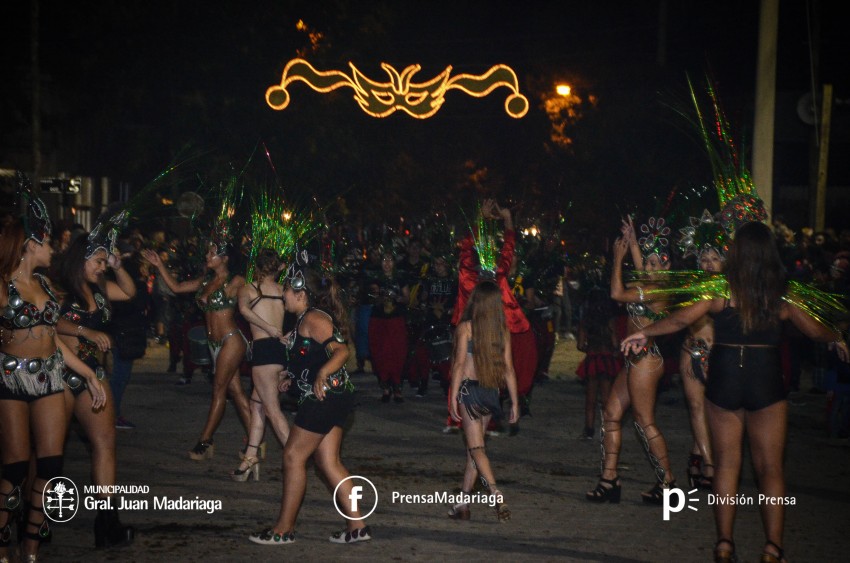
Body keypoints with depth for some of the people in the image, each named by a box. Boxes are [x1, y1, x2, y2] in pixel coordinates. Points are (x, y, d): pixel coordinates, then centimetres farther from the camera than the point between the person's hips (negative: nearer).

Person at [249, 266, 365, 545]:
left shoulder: (312, 318, -14)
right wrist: (292, 374, 37)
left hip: (325, 396, -10)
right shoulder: (306, 319, 17)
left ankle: (284, 529, 5)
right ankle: (357, 525, 10)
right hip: (332, 397, 10)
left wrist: (322, 374, -40)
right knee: (328, 460, 10)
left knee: (293, 456, -2)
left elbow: (341, 351, -25)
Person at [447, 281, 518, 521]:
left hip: (470, 390, -5)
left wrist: (453, 397, -8)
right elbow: (508, 368, 5)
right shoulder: (502, 330, 5)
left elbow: (459, 364, -10)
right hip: (491, 393, 5)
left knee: (476, 448, -4)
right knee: (473, 447, 12)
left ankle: (497, 496, -21)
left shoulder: (466, 327, -5)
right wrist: (515, 402, 9)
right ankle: (463, 503, 17)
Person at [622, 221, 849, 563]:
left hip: (724, 382, 0)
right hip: (766, 383, 0)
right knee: (770, 468, 7)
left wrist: (644, 332, 1)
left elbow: (682, 319, -13)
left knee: (727, 465, 9)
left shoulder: (721, 289, -8)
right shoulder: (782, 293, -2)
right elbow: (814, 329, 12)